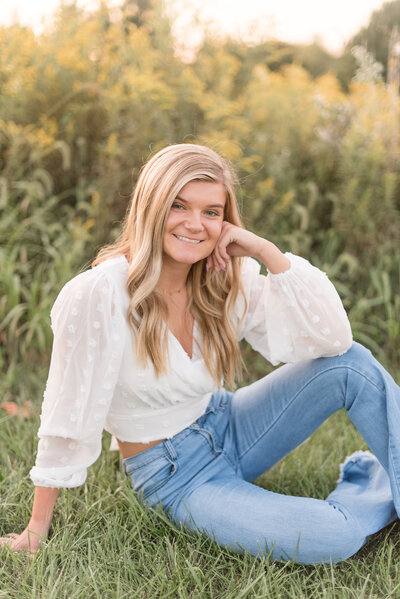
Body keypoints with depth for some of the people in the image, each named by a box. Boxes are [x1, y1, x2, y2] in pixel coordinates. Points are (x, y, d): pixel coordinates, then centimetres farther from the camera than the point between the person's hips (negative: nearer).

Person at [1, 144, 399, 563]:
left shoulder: (228, 281, -8)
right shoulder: (98, 295, -23)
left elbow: (331, 337, -15)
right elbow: (69, 415, -17)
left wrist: (268, 252, -23)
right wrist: (37, 529, -10)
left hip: (229, 430, 5)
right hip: (173, 477, -5)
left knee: (351, 363, -17)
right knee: (333, 539, -24)